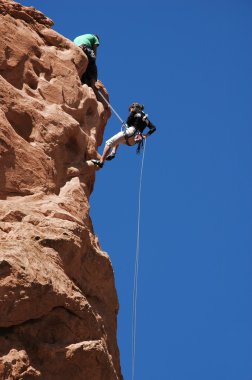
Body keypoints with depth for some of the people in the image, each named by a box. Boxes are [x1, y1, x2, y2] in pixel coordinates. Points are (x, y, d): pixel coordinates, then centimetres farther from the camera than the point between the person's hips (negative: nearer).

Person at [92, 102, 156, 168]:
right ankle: (113, 153, 8)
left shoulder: (135, 111, 11)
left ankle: (101, 161, -17)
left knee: (109, 142, -5)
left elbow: (128, 121, -4)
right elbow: (153, 128, 19)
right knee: (117, 140, 33)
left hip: (130, 131, -8)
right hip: (133, 141, 8)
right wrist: (146, 135, 14)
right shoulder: (145, 118, 28)